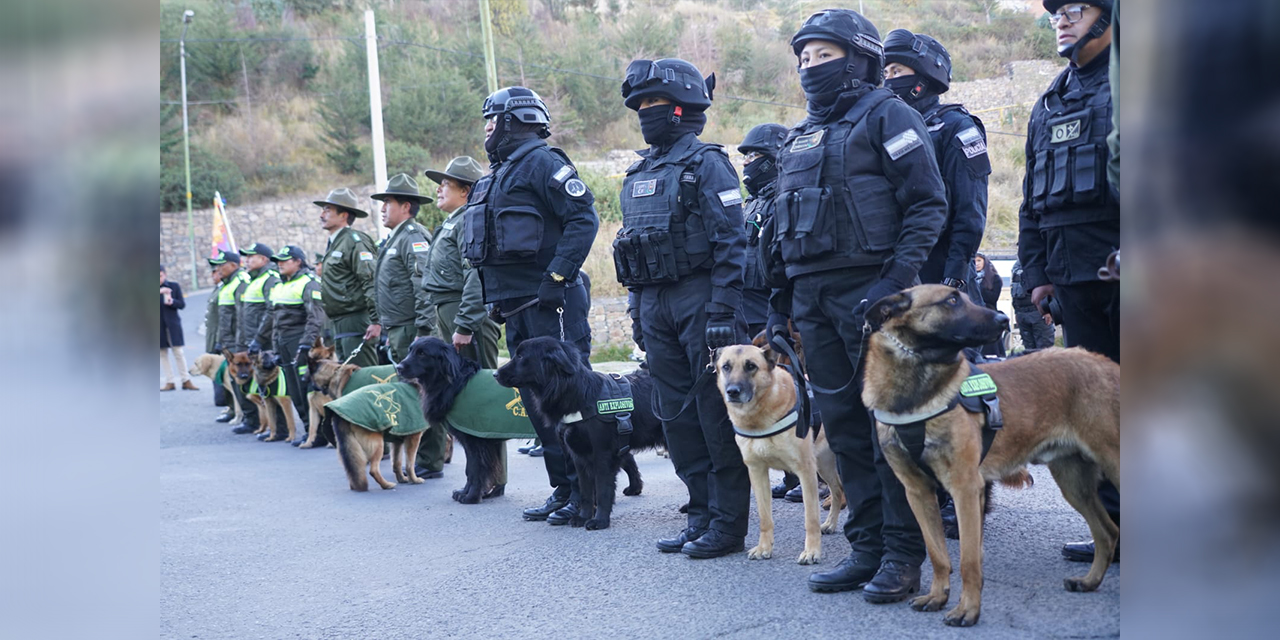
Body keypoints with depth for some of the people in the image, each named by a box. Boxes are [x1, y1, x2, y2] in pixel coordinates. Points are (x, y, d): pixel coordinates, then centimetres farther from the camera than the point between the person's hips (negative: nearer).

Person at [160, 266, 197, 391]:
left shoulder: (174, 286, 2)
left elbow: (182, 304, 1)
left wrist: (172, 302, -20)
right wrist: (160, 292, -23)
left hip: (172, 324, -1)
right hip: (159, 326, 1)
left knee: (178, 353, 0)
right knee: (162, 354, 3)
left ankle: (186, 381, 5)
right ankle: (169, 382, 8)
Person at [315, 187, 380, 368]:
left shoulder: (355, 241, -11)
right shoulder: (333, 244, 20)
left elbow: (372, 282, -19)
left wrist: (376, 321, -25)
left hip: (357, 323, -10)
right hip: (340, 325, 10)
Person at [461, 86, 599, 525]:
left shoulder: (541, 163, -8)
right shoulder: (496, 176, 21)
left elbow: (583, 218, -17)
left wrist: (557, 277, -22)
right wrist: (496, 298, 17)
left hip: (549, 303, -10)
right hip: (517, 307, 10)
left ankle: (589, 490, -3)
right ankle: (564, 489, 17)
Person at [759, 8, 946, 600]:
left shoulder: (886, 116, -1)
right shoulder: (798, 140, 22)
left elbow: (928, 204, -9)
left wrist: (896, 279, -18)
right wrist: (779, 303, 17)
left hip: (869, 291, -7)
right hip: (812, 298, 7)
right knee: (843, 428, 8)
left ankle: (903, 556, 2)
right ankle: (867, 548, 15)